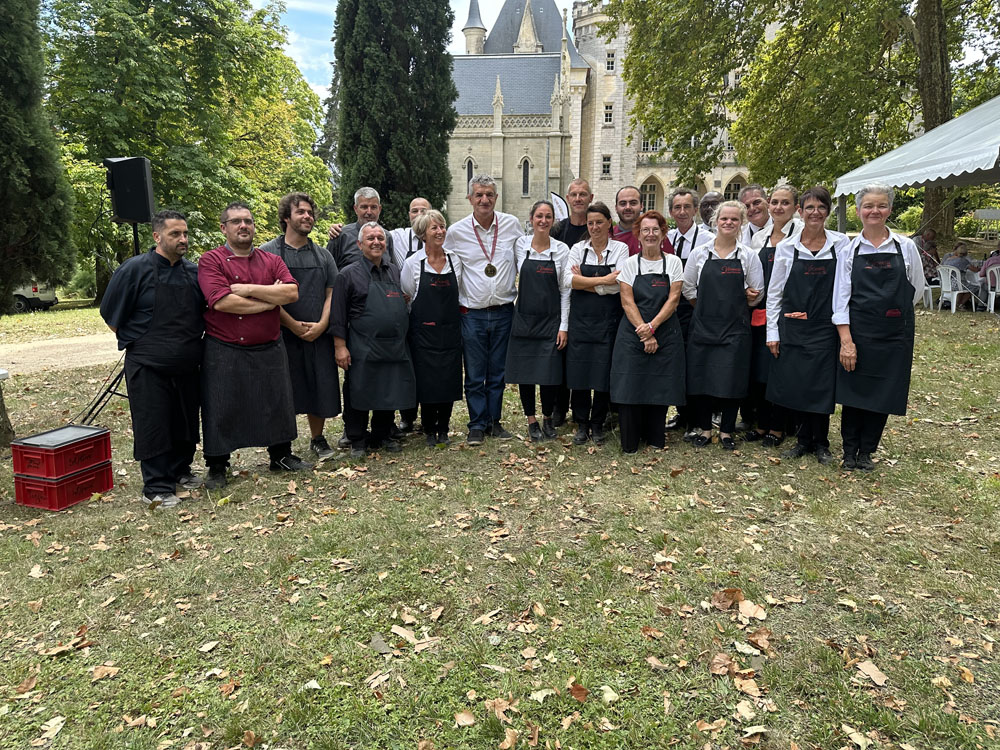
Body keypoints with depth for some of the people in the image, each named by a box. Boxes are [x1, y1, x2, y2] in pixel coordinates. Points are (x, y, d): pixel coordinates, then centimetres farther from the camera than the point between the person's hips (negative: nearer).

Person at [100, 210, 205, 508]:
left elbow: (204, 313, 19)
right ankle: (157, 487, 9)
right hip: (148, 368, -5)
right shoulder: (135, 269, -8)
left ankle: (180, 472, 32)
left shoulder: (194, 272, 6)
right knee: (153, 426, 0)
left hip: (187, 367, 5)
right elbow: (111, 314, -2)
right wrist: (137, 343, 3)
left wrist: (191, 343, 10)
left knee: (185, 423, 14)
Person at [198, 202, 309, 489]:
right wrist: (271, 300, -11)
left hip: (269, 349, 4)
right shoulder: (211, 260, -4)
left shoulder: (271, 260, 9)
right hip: (224, 352, -3)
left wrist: (249, 289, -15)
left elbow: (291, 292, -8)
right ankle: (216, 467, 22)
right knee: (222, 410, 6)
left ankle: (281, 456, 31)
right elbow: (222, 302, -19)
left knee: (277, 404, 13)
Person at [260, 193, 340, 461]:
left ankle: (317, 438, 25)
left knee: (320, 387, 8)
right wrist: (294, 325, -12)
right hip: (282, 335, -3)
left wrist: (321, 325, -7)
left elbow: (331, 293, 8)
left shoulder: (323, 255, 12)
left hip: (319, 335, 3)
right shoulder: (268, 252, 0)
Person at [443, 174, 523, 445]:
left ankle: (494, 421, 24)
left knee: (498, 372, 11)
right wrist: (456, 300, 6)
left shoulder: (512, 224, 1)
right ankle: (477, 425, 17)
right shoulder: (456, 231, -2)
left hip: (504, 311, 1)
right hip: (472, 313, -1)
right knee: (474, 374, 5)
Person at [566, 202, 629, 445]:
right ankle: (582, 424, 16)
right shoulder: (577, 249, 8)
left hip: (608, 320, -1)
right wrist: (603, 280, -14)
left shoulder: (620, 249, 3)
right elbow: (570, 280, -9)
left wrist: (584, 283, -9)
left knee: (604, 373, 2)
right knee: (579, 372, 2)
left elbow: (617, 285, -11)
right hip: (580, 319, 1)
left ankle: (598, 425, 17)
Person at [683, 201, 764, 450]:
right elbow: (688, 289, 8)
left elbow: (756, 295, 10)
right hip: (703, 326, 1)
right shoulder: (699, 253, 4)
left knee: (731, 380, 1)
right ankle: (704, 428, 19)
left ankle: (726, 431, 18)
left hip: (735, 328, 0)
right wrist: (709, 307, 6)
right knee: (699, 376, 2)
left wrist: (750, 297, -5)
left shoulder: (748, 256, 4)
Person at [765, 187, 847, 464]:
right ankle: (804, 439, 23)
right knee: (793, 385, 4)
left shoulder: (841, 244, 1)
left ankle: (821, 443, 21)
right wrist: (772, 332, 1)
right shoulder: (786, 247, 2)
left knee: (822, 386, 2)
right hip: (791, 329, 1)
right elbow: (774, 293, 4)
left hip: (825, 328, -1)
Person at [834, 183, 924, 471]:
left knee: (883, 394, 6)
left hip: (895, 334, 1)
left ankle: (866, 451, 21)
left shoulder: (905, 247, 2)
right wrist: (846, 340, -11)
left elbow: (917, 289, 12)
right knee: (854, 393, 2)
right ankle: (850, 452, 17)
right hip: (857, 332, -1)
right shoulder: (849, 250, 0)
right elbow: (840, 298, -4)